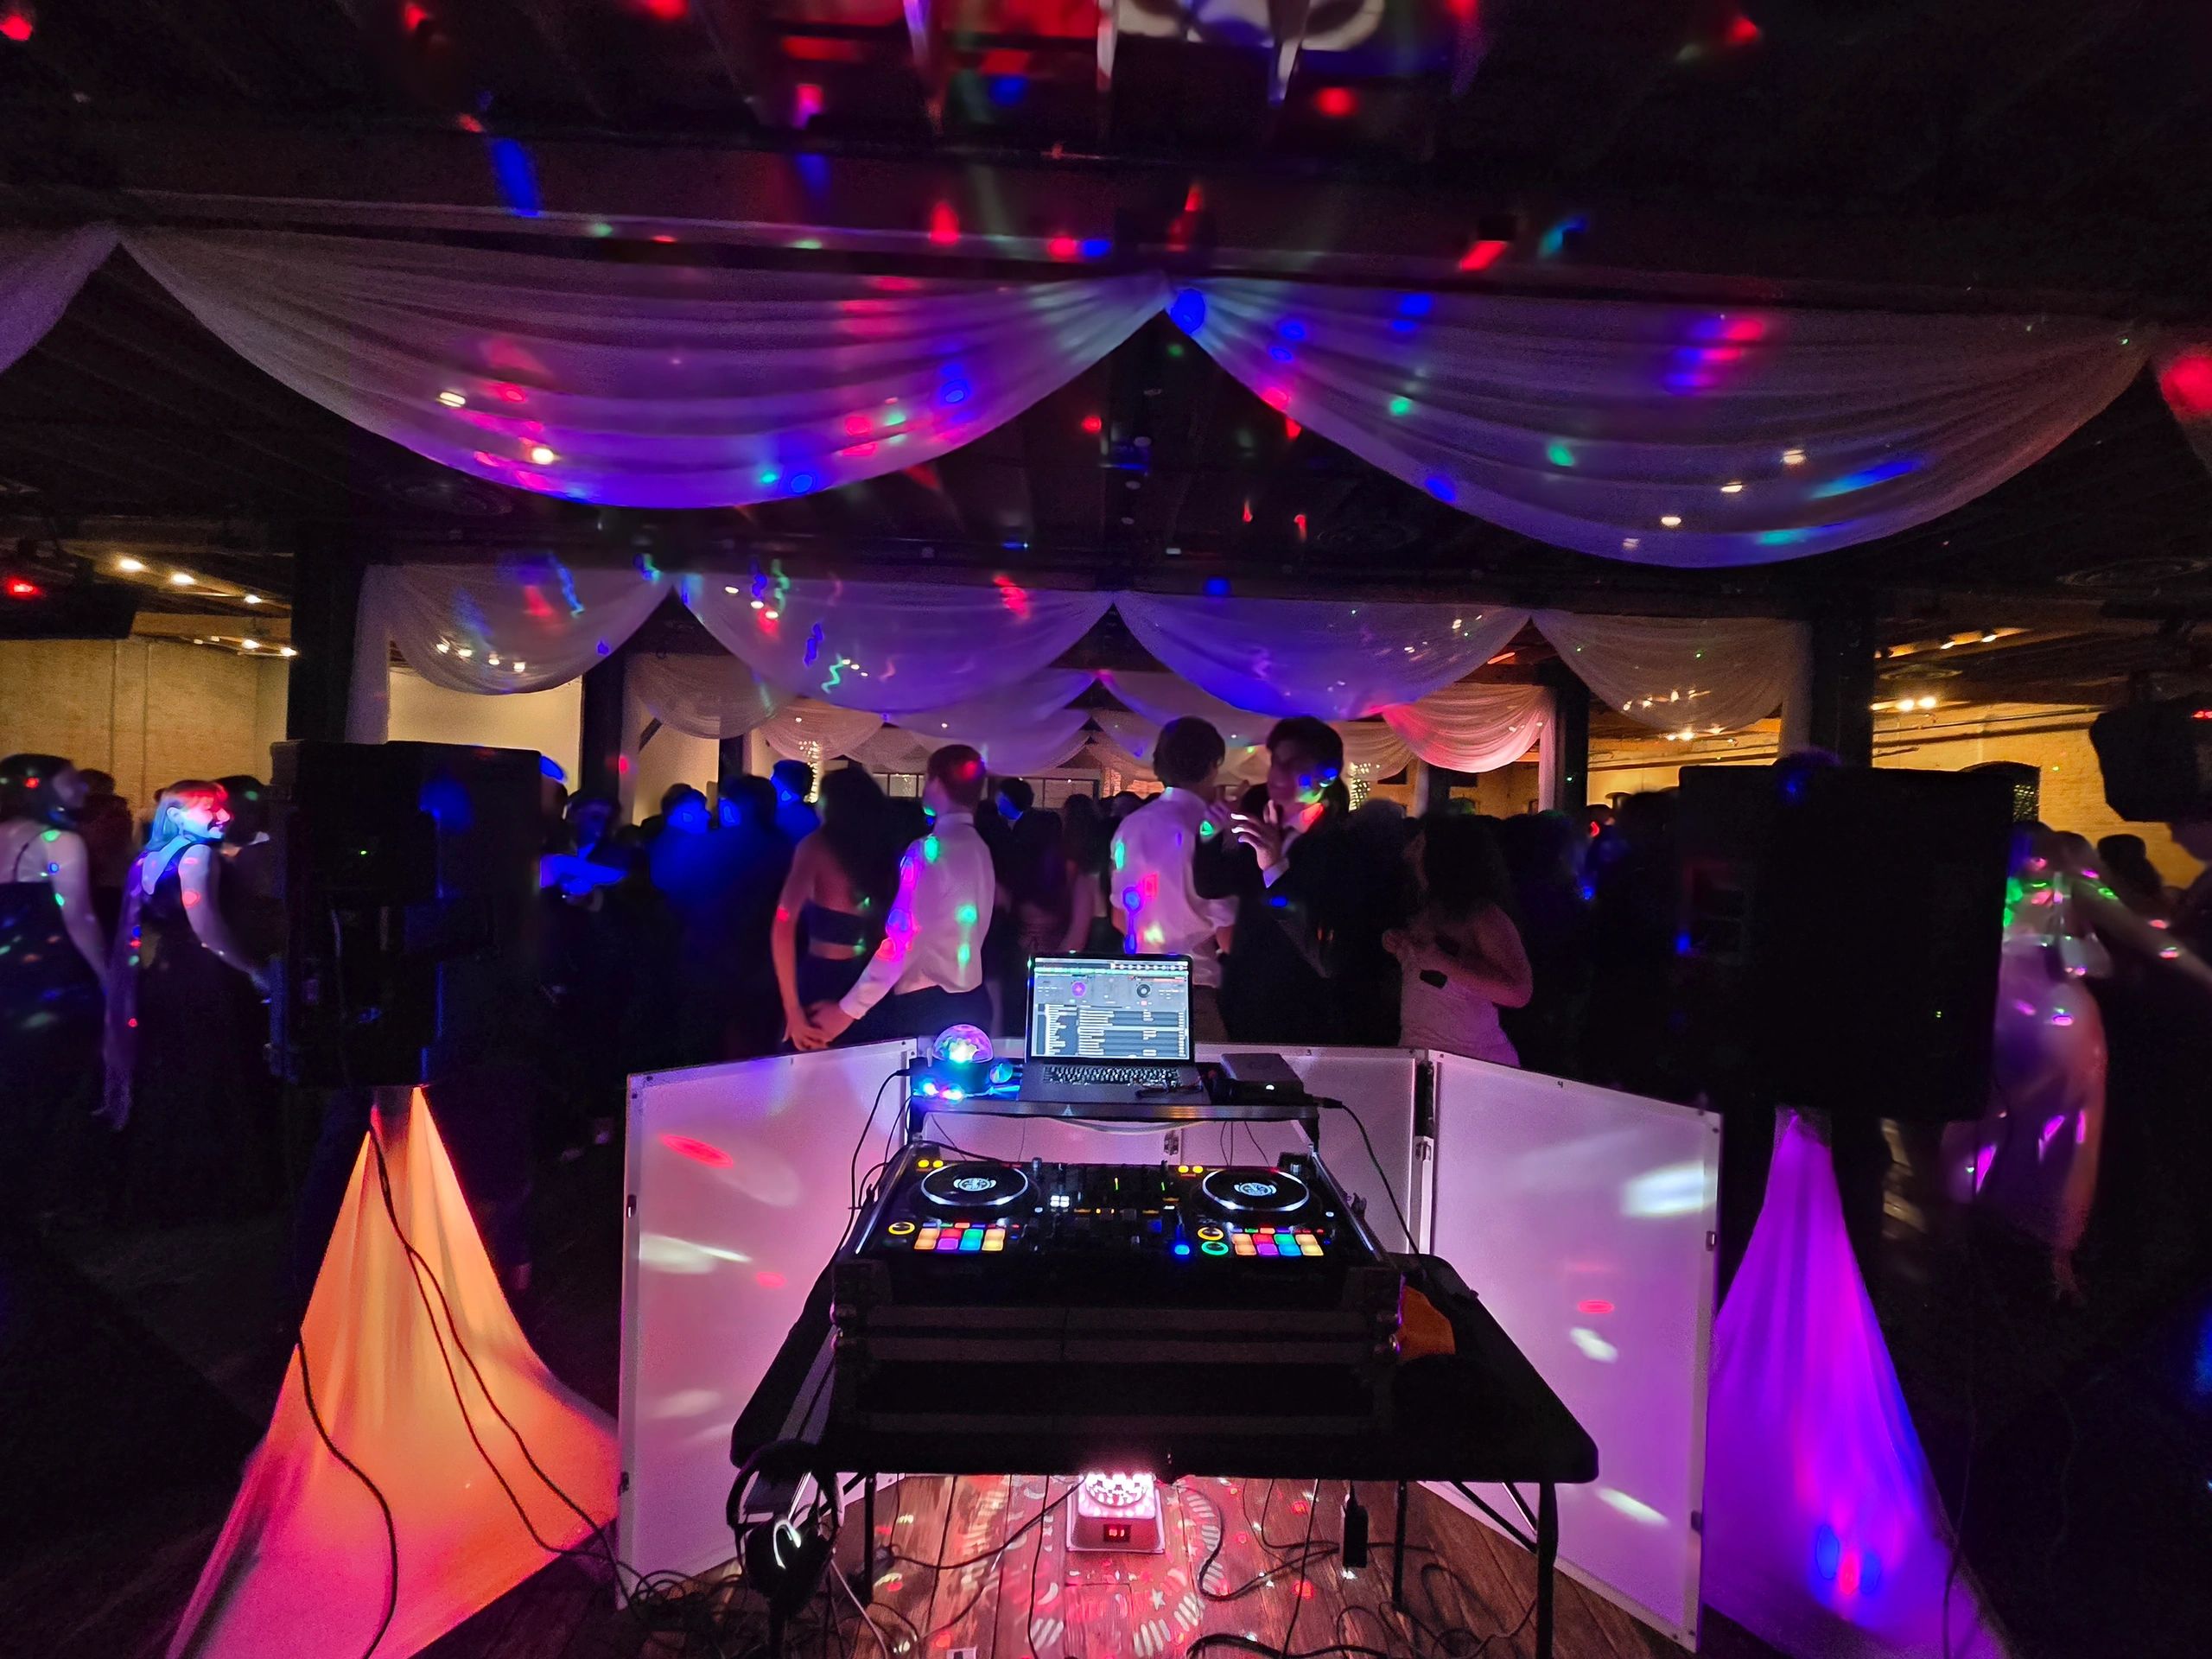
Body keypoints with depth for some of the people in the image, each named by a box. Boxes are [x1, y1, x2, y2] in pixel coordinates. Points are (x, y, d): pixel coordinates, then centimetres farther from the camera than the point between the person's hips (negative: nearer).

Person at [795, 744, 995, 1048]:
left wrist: (848, 1009, -18)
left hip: (926, 1006, -8)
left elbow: (903, 939, -22)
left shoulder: (930, 848, -16)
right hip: (970, 1001, 9)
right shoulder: (979, 849, 10)